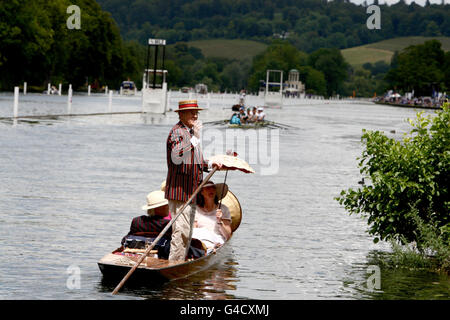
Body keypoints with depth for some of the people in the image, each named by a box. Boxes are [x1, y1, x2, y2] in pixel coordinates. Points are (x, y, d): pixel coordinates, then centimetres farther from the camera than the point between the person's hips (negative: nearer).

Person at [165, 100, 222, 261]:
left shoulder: (190, 132, 20)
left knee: (187, 232, 15)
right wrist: (195, 139, -34)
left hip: (190, 192, 10)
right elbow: (177, 158, -31)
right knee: (181, 230, -13)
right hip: (179, 191, -10)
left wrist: (209, 164, 13)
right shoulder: (177, 132, -13)